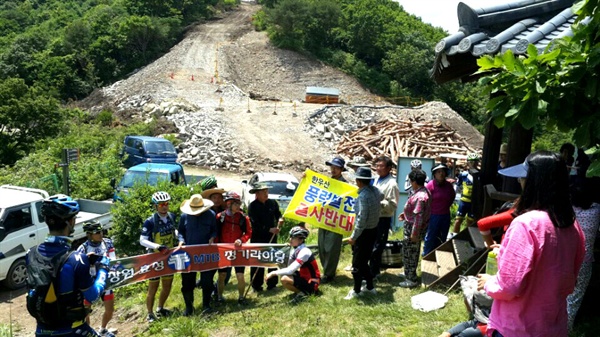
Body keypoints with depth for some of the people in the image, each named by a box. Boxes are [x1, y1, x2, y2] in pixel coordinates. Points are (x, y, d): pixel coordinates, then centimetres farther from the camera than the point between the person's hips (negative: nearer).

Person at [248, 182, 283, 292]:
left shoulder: (273, 203, 1)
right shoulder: (252, 206, -10)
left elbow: (278, 214, 13)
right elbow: (255, 224, -15)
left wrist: (280, 219, -11)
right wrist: (269, 229, -24)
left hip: (272, 236, 4)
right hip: (258, 238, -4)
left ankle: (272, 283, 23)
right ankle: (256, 286, 11)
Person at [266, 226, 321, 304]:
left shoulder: (304, 252, -22)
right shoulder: (296, 250, 5)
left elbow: (290, 270, -26)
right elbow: (289, 267, 1)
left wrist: (273, 273, -21)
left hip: (312, 282, -9)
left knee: (284, 279, -25)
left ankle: (304, 293, -6)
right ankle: (303, 290, 9)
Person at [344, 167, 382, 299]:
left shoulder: (363, 195, -25)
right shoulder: (375, 190, 1)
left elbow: (362, 218, -26)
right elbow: (381, 197, 27)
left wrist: (353, 236, -19)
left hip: (364, 232, -8)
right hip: (373, 230, 8)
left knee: (357, 262, 6)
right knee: (364, 260, 21)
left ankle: (356, 291, 17)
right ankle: (369, 286, 31)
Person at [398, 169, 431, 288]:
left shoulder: (420, 197, -28)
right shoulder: (423, 191, 4)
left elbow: (419, 216, -28)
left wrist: (414, 233, -25)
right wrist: (406, 213, 20)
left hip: (413, 228, -10)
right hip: (411, 226, 10)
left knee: (409, 253, 2)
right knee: (412, 252, 22)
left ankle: (412, 279, 13)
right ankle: (409, 274, 37)